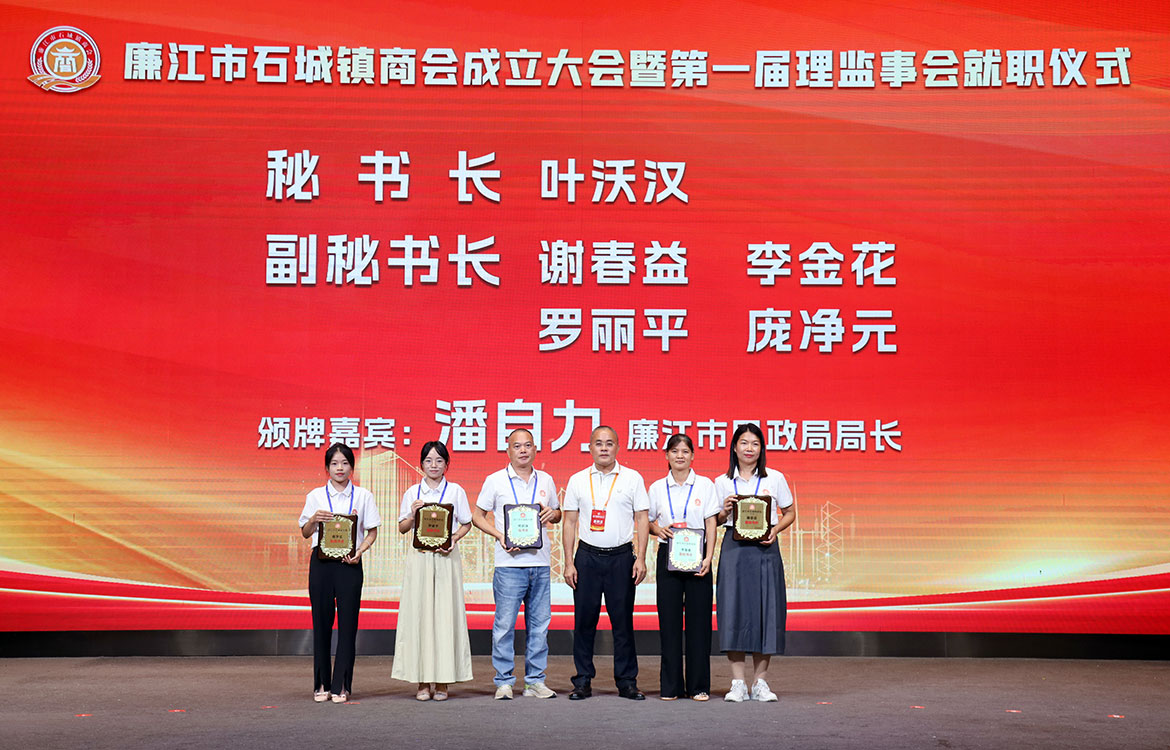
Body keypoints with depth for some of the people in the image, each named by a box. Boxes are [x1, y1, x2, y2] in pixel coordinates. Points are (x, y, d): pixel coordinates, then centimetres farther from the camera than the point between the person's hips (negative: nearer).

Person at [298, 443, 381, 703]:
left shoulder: (363, 496, 7)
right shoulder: (316, 496, 9)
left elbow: (372, 532, 7)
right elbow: (305, 533, 11)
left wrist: (360, 551, -10)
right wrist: (314, 519, -10)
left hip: (349, 563, -1)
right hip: (321, 562, 1)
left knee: (348, 623, -2)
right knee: (321, 621, 2)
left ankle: (342, 685, 5)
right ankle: (321, 684, 11)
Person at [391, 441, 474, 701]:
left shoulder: (456, 491, 7)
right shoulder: (412, 493, 10)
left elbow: (466, 524, 9)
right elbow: (402, 528, 11)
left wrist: (453, 539, -8)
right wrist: (412, 514, -7)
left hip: (446, 557, -1)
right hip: (419, 557, 1)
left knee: (445, 613, -3)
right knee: (419, 612, -3)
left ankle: (442, 681, 3)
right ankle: (422, 681, 2)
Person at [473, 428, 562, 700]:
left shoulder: (546, 481, 13)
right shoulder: (495, 481, 3)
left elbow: (557, 513, 23)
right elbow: (477, 515, 6)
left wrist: (552, 514, -1)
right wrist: (499, 535, -9)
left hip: (540, 562, 4)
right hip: (509, 563, -3)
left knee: (539, 623, 6)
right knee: (505, 624, -4)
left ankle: (535, 681, 14)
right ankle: (504, 682, 6)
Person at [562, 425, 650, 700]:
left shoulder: (632, 479, 4)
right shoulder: (577, 480, 8)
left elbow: (642, 519, 4)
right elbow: (570, 522, 8)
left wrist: (640, 559, -5)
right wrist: (568, 563, 1)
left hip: (621, 557, -1)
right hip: (587, 556, 1)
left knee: (623, 620, 1)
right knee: (584, 620, 2)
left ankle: (627, 681, 10)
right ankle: (583, 681, 11)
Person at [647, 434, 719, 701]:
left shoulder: (705, 485, 4)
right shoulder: (657, 488, 8)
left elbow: (711, 524, 1)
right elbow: (648, 522, 16)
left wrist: (708, 557, -9)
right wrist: (658, 529, -7)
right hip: (668, 556, 1)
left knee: (698, 618, -1)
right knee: (669, 619, 1)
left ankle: (699, 686, 8)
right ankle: (670, 685, 9)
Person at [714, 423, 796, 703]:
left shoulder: (775, 478, 6)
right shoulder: (722, 482, 8)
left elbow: (790, 513, 11)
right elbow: (714, 522, 13)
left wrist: (775, 530, -6)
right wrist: (724, 512, -8)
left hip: (765, 548, 0)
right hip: (734, 548, 0)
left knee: (766, 610, -1)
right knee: (734, 609, -4)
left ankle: (760, 682, 9)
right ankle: (738, 683, 3)